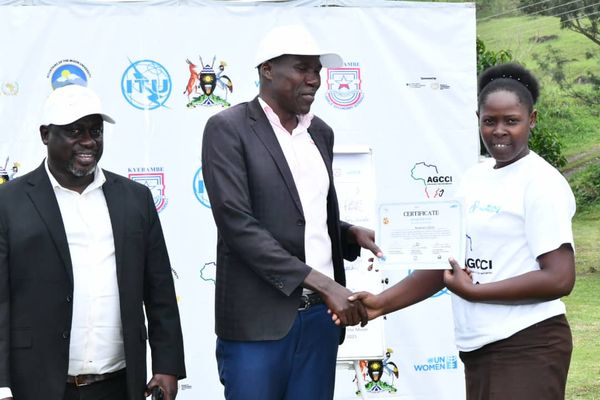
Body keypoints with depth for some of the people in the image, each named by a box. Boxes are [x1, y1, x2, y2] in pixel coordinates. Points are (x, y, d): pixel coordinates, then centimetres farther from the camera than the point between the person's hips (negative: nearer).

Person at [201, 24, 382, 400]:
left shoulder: (321, 132, 14)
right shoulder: (228, 129, -6)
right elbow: (238, 225, -16)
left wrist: (352, 234, 2)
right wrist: (323, 284, -20)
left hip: (320, 315, 6)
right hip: (259, 318, -6)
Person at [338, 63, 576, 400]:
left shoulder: (541, 183, -9)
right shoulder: (474, 179, 12)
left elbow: (560, 279, -16)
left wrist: (472, 291, -14)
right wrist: (383, 303, 3)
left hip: (528, 349, -7)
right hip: (478, 347, 7)